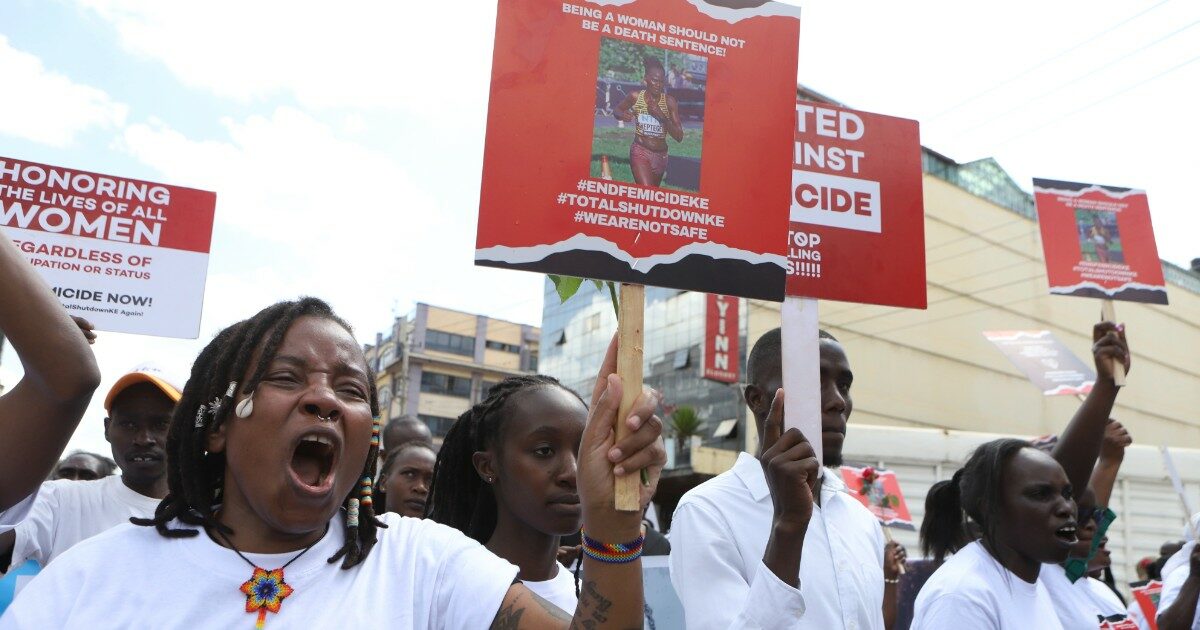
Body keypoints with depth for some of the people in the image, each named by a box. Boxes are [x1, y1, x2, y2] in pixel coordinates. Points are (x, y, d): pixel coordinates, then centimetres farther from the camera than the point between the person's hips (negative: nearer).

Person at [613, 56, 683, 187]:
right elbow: (616, 110, 13)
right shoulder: (635, 96, -6)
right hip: (640, 152, -3)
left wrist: (662, 117, -20)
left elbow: (679, 137, -8)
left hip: (661, 155, 3)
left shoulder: (669, 101, -6)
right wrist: (622, 115, -11)